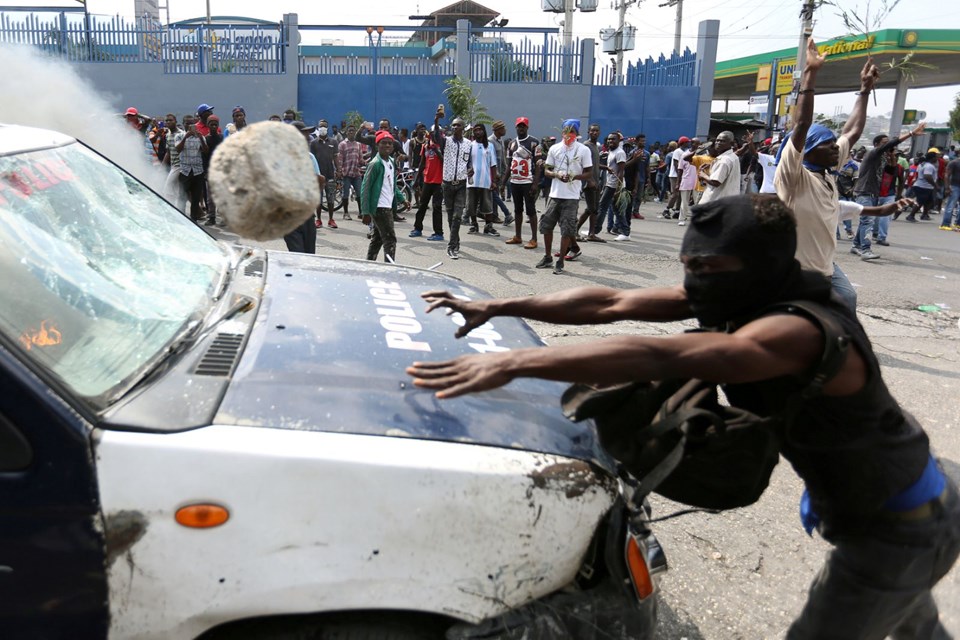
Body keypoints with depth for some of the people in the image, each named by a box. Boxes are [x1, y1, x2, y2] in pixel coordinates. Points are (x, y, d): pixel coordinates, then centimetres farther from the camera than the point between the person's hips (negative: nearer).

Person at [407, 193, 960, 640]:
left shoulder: (797, 331, -37)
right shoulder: (740, 298, -11)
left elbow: (655, 358, -51)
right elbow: (609, 304, -16)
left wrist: (513, 363, -55)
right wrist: (496, 308, -19)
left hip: (900, 527, -8)